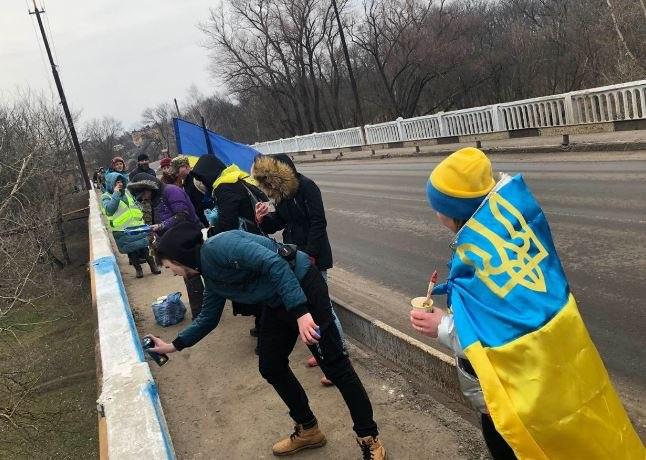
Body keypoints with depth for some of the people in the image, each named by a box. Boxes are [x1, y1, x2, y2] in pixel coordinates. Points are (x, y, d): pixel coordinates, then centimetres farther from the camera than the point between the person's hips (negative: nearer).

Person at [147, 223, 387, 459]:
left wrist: (300, 311, -31)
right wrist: (174, 345, 29)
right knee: (270, 367, 14)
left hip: (302, 287, -10)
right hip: (276, 304, 10)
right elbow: (208, 318, 26)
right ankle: (308, 430, 31)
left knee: (335, 365, -4)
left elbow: (274, 263, -28)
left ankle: (370, 439, 8)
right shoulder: (212, 279, 11)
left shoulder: (218, 246, -19)